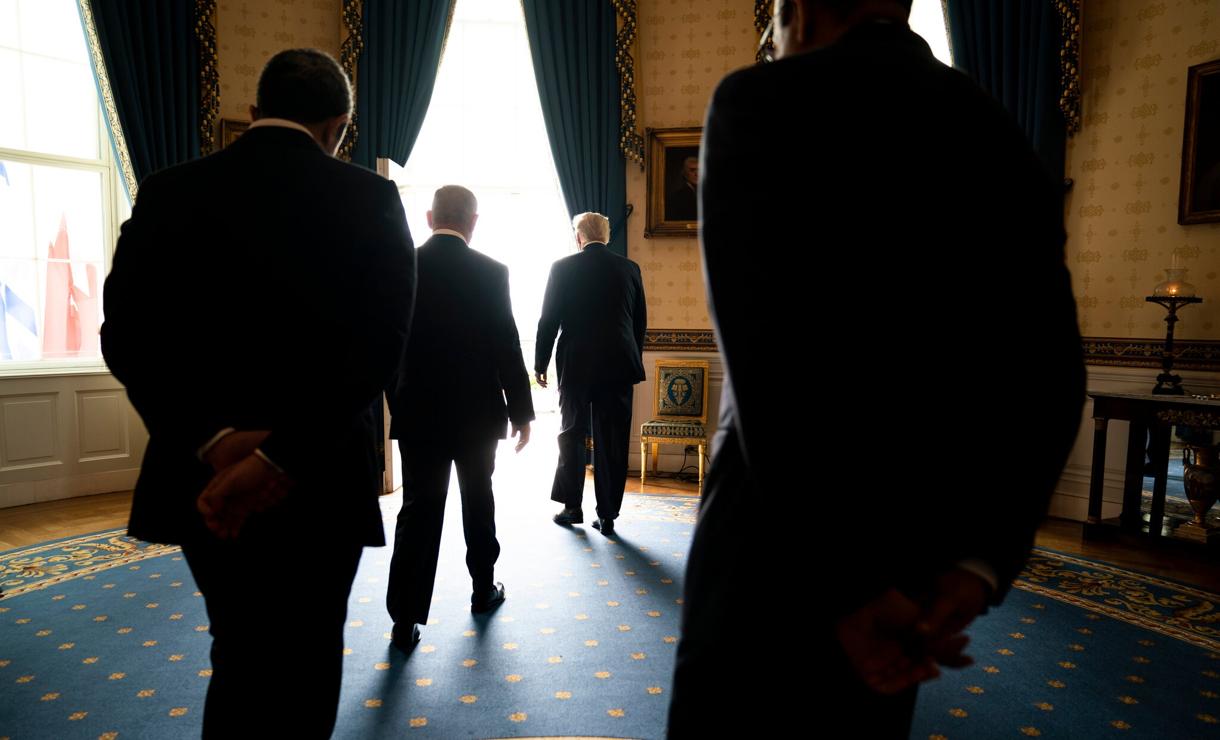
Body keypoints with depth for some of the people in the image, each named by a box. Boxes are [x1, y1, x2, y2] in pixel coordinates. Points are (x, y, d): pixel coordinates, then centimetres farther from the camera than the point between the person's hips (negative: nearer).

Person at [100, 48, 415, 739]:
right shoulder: (369, 198, -7)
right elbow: (379, 343, -19)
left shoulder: (169, 192, 2)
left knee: (243, 658, 26)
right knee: (297, 679, 14)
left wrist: (215, 442, -16)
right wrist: (279, 460, -21)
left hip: (205, 481, 4)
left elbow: (127, 333, -8)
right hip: (317, 483, -3)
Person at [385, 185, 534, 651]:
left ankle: (405, 618, 4)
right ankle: (483, 590, 33)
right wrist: (521, 411, -1)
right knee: (478, 502, 17)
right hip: (478, 412, -1)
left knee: (419, 509, 5)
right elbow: (507, 346, -9)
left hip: (417, 413, 1)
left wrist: (396, 403, 14)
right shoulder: (490, 272, -9)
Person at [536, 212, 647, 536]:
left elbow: (548, 320, -3)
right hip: (619, 365, 2)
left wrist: (540, 364, 7)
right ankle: (607, 516, 12)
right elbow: (641, 323, 9)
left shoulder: (563, 268, -3)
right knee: (612, 443, 6)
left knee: (571, 436, 13)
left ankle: (572, 506, 18)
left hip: (576, 366, -2)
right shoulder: (630, 269, 5)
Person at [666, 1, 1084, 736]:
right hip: (922, 556, 6)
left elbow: (768, 359, -20)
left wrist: (837, 587, -16)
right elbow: (1049, 376, 0)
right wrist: (980, 559, -6)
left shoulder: (762, 100, -9)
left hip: (781, 544, -6)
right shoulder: (1003, 136, 9)